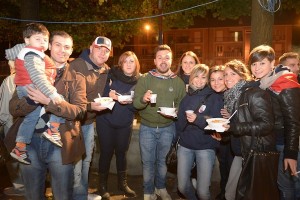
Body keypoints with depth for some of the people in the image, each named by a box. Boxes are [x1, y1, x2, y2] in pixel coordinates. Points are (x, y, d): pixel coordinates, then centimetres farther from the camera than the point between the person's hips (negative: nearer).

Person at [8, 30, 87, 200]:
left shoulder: (77, 78, 2)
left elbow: (79, 111, -12)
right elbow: (13, 108, -1)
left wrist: (48, 101, -24)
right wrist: (33, 99, -22)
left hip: (60, 144, -1)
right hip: (30, 142, 2)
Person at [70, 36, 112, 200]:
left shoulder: (106, 70, 5)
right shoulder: (75, 66, -17)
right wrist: (90, 106, -29)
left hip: (89, 122, 7)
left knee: (86, 161, 18)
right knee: (75, 163, -1)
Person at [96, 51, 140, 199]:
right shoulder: (111, 75, -8)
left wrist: (128, 102, -19)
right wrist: (108, 94, -26)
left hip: (125, 123, 2)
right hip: (106, 121, -2)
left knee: (121, 152, 13)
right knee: (106, 152, 4)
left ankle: (122, 183, 32)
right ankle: (103, 185, 24)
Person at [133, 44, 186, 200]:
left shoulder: (178, 82, -3)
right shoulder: (144, 79, -6)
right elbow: (135, 103, -13)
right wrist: (143, 99, -35)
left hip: (167, 128, 1)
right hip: (147, 127, -1)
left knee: (162, 160, 18)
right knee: (148, 161, 9)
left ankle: (161, 187, 41)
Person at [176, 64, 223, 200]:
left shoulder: (215, 98, -3)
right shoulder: (186, 97, 9)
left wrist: (198, 119, -24)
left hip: (205, 148, -4)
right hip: (185, 146, 4)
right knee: (182, 187, 6)